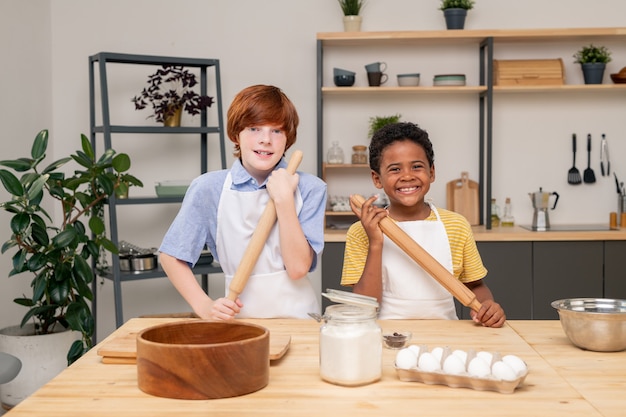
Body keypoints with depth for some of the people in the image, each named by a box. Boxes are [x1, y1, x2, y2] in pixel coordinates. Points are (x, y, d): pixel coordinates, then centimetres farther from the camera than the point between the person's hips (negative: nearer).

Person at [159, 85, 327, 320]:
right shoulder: (209, 188, 0)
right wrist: (205, 306, -8)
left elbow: (298, 268, -8)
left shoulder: (310, 189, 1)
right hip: (240, 317, 0)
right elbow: (171, 257, 4)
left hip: (297, 316, 0)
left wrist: (284, 199, -12)